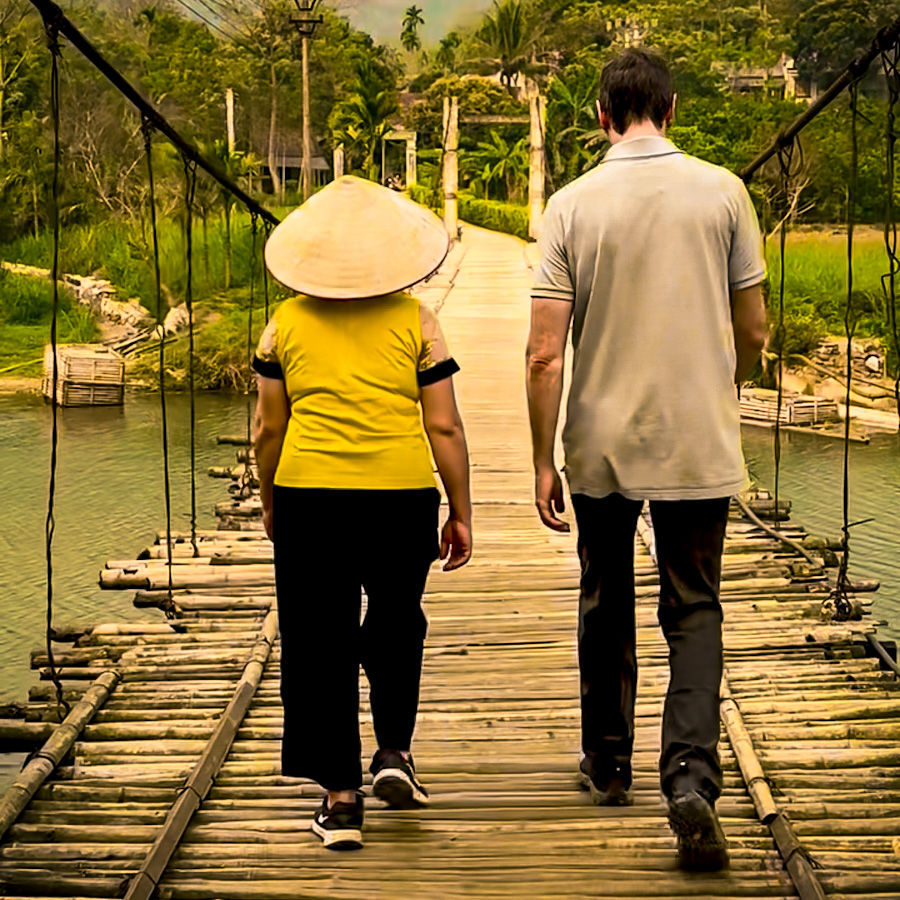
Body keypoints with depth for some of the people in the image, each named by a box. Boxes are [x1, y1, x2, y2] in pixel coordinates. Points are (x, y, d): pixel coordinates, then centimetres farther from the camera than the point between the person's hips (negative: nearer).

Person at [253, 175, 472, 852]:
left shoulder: (285, 323, 5)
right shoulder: (415, 321, 1)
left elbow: (269, 428, 9)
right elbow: (445, 427, 1)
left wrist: (269, 503, 23)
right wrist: (462, 513, 9)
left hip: (309, 496, 0)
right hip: (401, 493, 0)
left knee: (321, 641, 7)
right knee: (396, 620, 25)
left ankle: (341, 795, 9)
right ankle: (395, 750, 20)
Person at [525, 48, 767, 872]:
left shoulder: (572, 206, -6)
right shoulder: (722, 193, -4)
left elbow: (544, 354, -8)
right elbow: (754, 328, 2)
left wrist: (543, 462, 0)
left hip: (603, 443, 1)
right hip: (699, 442, 0)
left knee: (606, 605, 18)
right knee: (694, 610, 7)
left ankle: (609, 762, 31)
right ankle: (691, 777, -11)